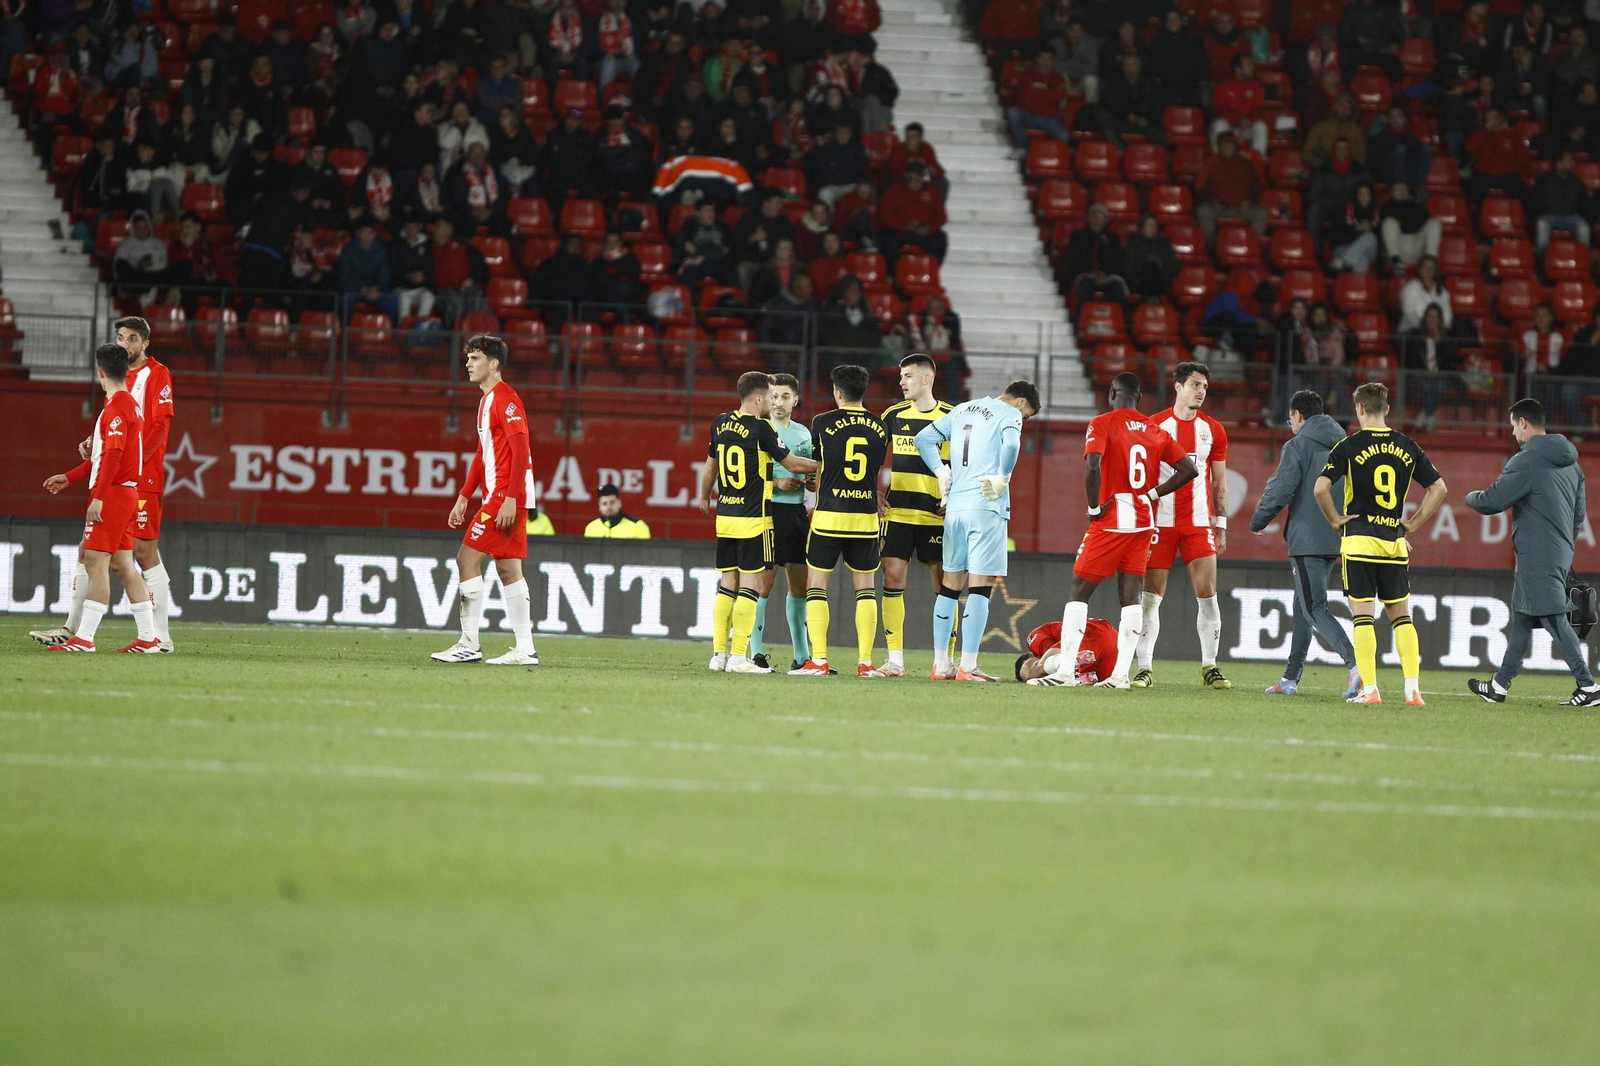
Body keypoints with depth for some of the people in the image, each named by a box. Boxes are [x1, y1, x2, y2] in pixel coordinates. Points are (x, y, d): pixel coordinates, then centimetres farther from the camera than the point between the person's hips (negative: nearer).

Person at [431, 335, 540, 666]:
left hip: (506, 496, -10)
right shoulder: (487, 400, 18)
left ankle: (469, 645, -9)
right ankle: (525, 649, 7)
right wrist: (464, 497, 22)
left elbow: (521, 451, -20)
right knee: (508, 569, 8)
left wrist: (510, 499, -25)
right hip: (500, 497, 10)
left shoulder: (505, 399, -13)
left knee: (467, 559, -10)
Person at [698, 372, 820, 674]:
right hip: (753, 519, -7)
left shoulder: (720, 424, 7)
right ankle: (738, 657, -6)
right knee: (751, 584, -3)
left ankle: (719, 654, 10)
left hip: (724, 516, 7)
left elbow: (710, 464, 21)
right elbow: (792, 464, -6)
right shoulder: (761, 428, -12)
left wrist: (704, 497, 37)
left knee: (727, 584, 10)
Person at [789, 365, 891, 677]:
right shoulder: (879, 428, 6)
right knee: (866, 588, 8)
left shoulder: (823, 423, -3)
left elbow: (816, 470, 8)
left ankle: (818, 660, -4)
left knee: (817, 586, 4)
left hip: (829, 514, -3)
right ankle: (865, 662, 3)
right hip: (866, 517, 3)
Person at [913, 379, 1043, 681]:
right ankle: (968, 666, -9)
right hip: (986, 508, -6)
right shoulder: (1010, 414, -2)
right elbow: (1011, 444, -23)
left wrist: (943, 475, 15)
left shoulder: (962, 410, 19)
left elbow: (923, 439, 19)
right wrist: (1002, 479, -10)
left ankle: (941, 664, 13)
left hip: (955, 506, 7)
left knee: (951, 583, 12)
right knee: (980, 586, -5)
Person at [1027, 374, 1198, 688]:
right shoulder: (1155, 432, 10)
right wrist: (1152, 494, 7)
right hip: (1143, 522, 5)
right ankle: (1121, 673, 1)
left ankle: (1065, 670, -5)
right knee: (1132, 595, 5)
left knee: (1079, 591, 1)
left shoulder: (1102, 424, -7)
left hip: (1111, 521, -5)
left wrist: (1094, 507, -11)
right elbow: (1189, 470, 7)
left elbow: (1092, 465, -23)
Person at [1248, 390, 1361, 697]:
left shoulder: (1298, 446, -7)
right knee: (1304, 605, 18)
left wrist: (1258, 522, 3)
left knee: (1314, 608, -10)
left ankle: (1355, 664, -29)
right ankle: (1291, 677, 20)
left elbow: (1280, 490, -13)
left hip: (1307, 541, -8)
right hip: (1335, 541, 8)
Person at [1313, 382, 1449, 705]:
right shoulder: (1407, 447, 7)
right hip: (1395, 542, 3)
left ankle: (1369, 688, -6)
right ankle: (1413, 688, 2)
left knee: (1363, 615, -1)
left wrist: (1336, 520, -1)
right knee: (1401, 615, 9)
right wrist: (1413, 523, 13)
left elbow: (1320, 488, -15)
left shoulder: (1349, 446, -5)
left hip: (1359, 541, -3)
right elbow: (1438, 488, 11)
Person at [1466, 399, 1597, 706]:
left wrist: (1470, 497, 7)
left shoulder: (1526, 462, -14)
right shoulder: (1570, 463, 14)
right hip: (1560, 553, 9)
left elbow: (1491, 502, -15)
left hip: (1536, 556, -9)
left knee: (1554, 619, -9)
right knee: (1522, 620, 16)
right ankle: (1499, 686, 22)